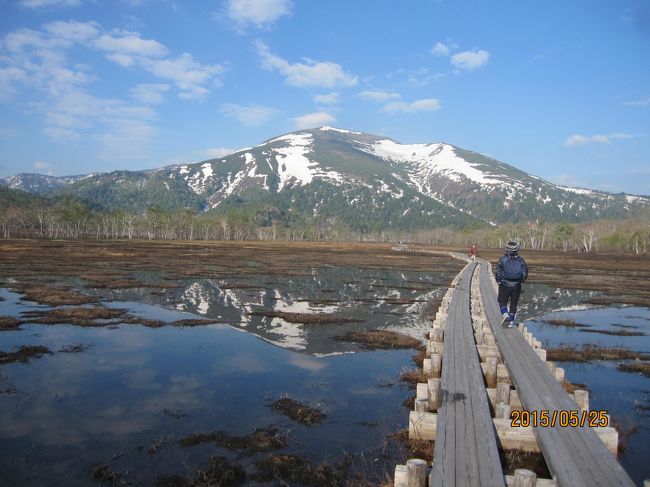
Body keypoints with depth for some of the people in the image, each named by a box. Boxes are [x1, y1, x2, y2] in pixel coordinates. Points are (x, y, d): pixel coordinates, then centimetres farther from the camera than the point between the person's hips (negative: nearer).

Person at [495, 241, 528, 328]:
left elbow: (498, 271, -10)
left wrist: (498, 281, 3)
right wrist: (521, 281, 13)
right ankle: (511, 322, 15)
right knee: (513, 304, 13)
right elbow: (525, 272, -2)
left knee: (502, 302, 10)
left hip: (505, 284, -2)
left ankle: (505, 314, -17)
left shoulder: (502, 259, -5)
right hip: (516, 285, 2)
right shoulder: (520, 260, 0)